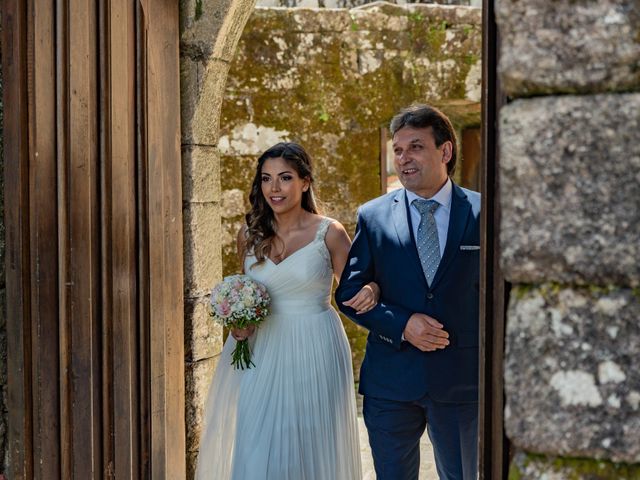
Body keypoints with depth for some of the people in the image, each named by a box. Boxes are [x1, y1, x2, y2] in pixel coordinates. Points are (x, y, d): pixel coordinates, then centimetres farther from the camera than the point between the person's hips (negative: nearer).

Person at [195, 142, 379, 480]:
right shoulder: (249, 235, 4)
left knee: (307, 450, 4)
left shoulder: (329, 233, -6)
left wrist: (370, 291, -21)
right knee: (255, 453, 3)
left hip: (313, 352, -3)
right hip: (261, 352, 3)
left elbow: (353, 292, 1)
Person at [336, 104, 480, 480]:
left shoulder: (481, 213, -2)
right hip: (391, 381, 1)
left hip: (460, 380, 0)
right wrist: (402, 325, -16)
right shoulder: (373, 217, 0)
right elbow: (349, 294, 1)